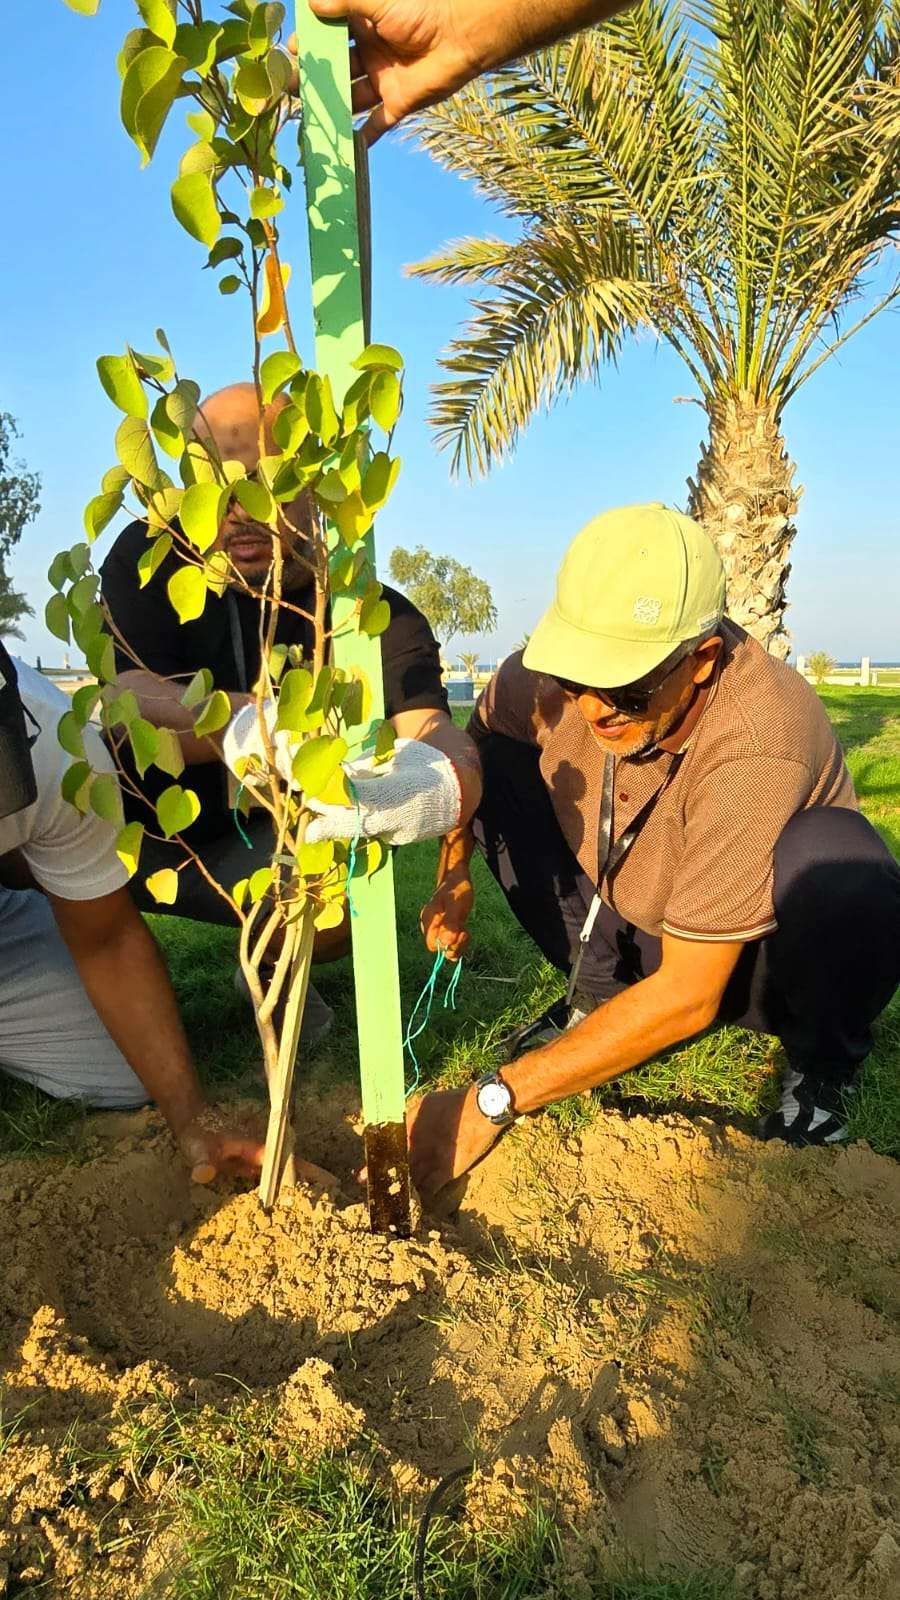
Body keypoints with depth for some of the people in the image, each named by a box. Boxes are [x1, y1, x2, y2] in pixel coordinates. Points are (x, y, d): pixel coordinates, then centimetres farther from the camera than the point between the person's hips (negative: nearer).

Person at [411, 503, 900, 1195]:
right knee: (497, 762, -14)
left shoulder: (759, 743, -35)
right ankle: (599, 995, 4)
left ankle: (821, 1064, -3)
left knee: (836, 870, -38)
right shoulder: (548, 675, -21)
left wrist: (493, 1100, -30)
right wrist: (455, 878, -13)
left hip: (750, 962, -4)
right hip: (633, 937, 4)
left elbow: (688, 995, -32)